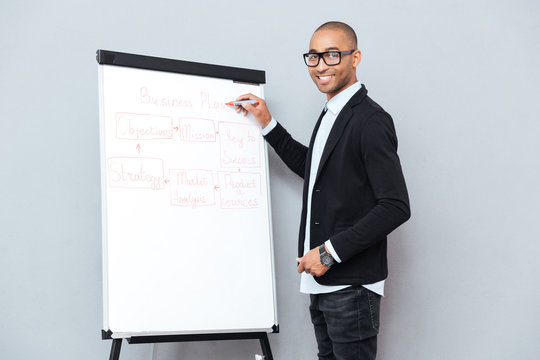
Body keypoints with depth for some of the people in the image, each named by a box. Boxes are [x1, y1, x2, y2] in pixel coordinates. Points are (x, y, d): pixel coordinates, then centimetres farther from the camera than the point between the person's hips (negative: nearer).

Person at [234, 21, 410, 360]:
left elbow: (396, 206, -21)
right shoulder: (330, 115, 14)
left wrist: (331, 252, -20)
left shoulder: (371, 120, -16)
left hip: (352, 284, -9)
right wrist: (269, 125, 21)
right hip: (322, 282, 9)